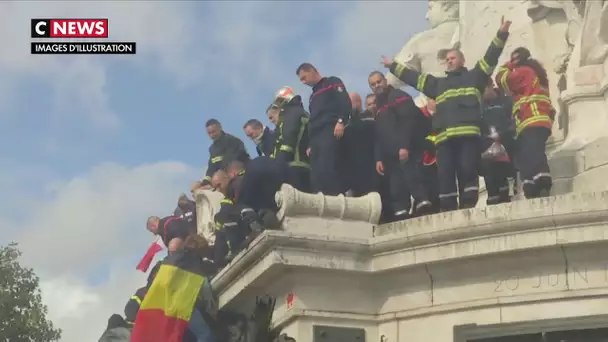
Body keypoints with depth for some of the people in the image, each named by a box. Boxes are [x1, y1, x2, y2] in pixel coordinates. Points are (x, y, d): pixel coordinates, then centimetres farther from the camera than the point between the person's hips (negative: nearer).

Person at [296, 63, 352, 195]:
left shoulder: (332, 82, 9)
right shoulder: (313, 96, 33)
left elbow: (345, 101, -8)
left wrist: (341, 121, -22)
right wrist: (310, 145, 23)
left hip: (330, 132, -9)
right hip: (316, 137, 9)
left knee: (327, 169, -23)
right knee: (316, 174, -3)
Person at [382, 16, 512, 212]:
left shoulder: (474, 76, 21)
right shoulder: (438, 84, 33)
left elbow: (490, 57, 11)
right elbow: (413, 78, 36)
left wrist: (501, 34, 0)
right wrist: (392, 66, 36)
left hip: (468, 133, -4)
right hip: (444, 136, 4)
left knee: (467, 171, -13)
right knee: (445, 175, -4)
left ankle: (468, 208, -13)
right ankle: (448, 210, -5)